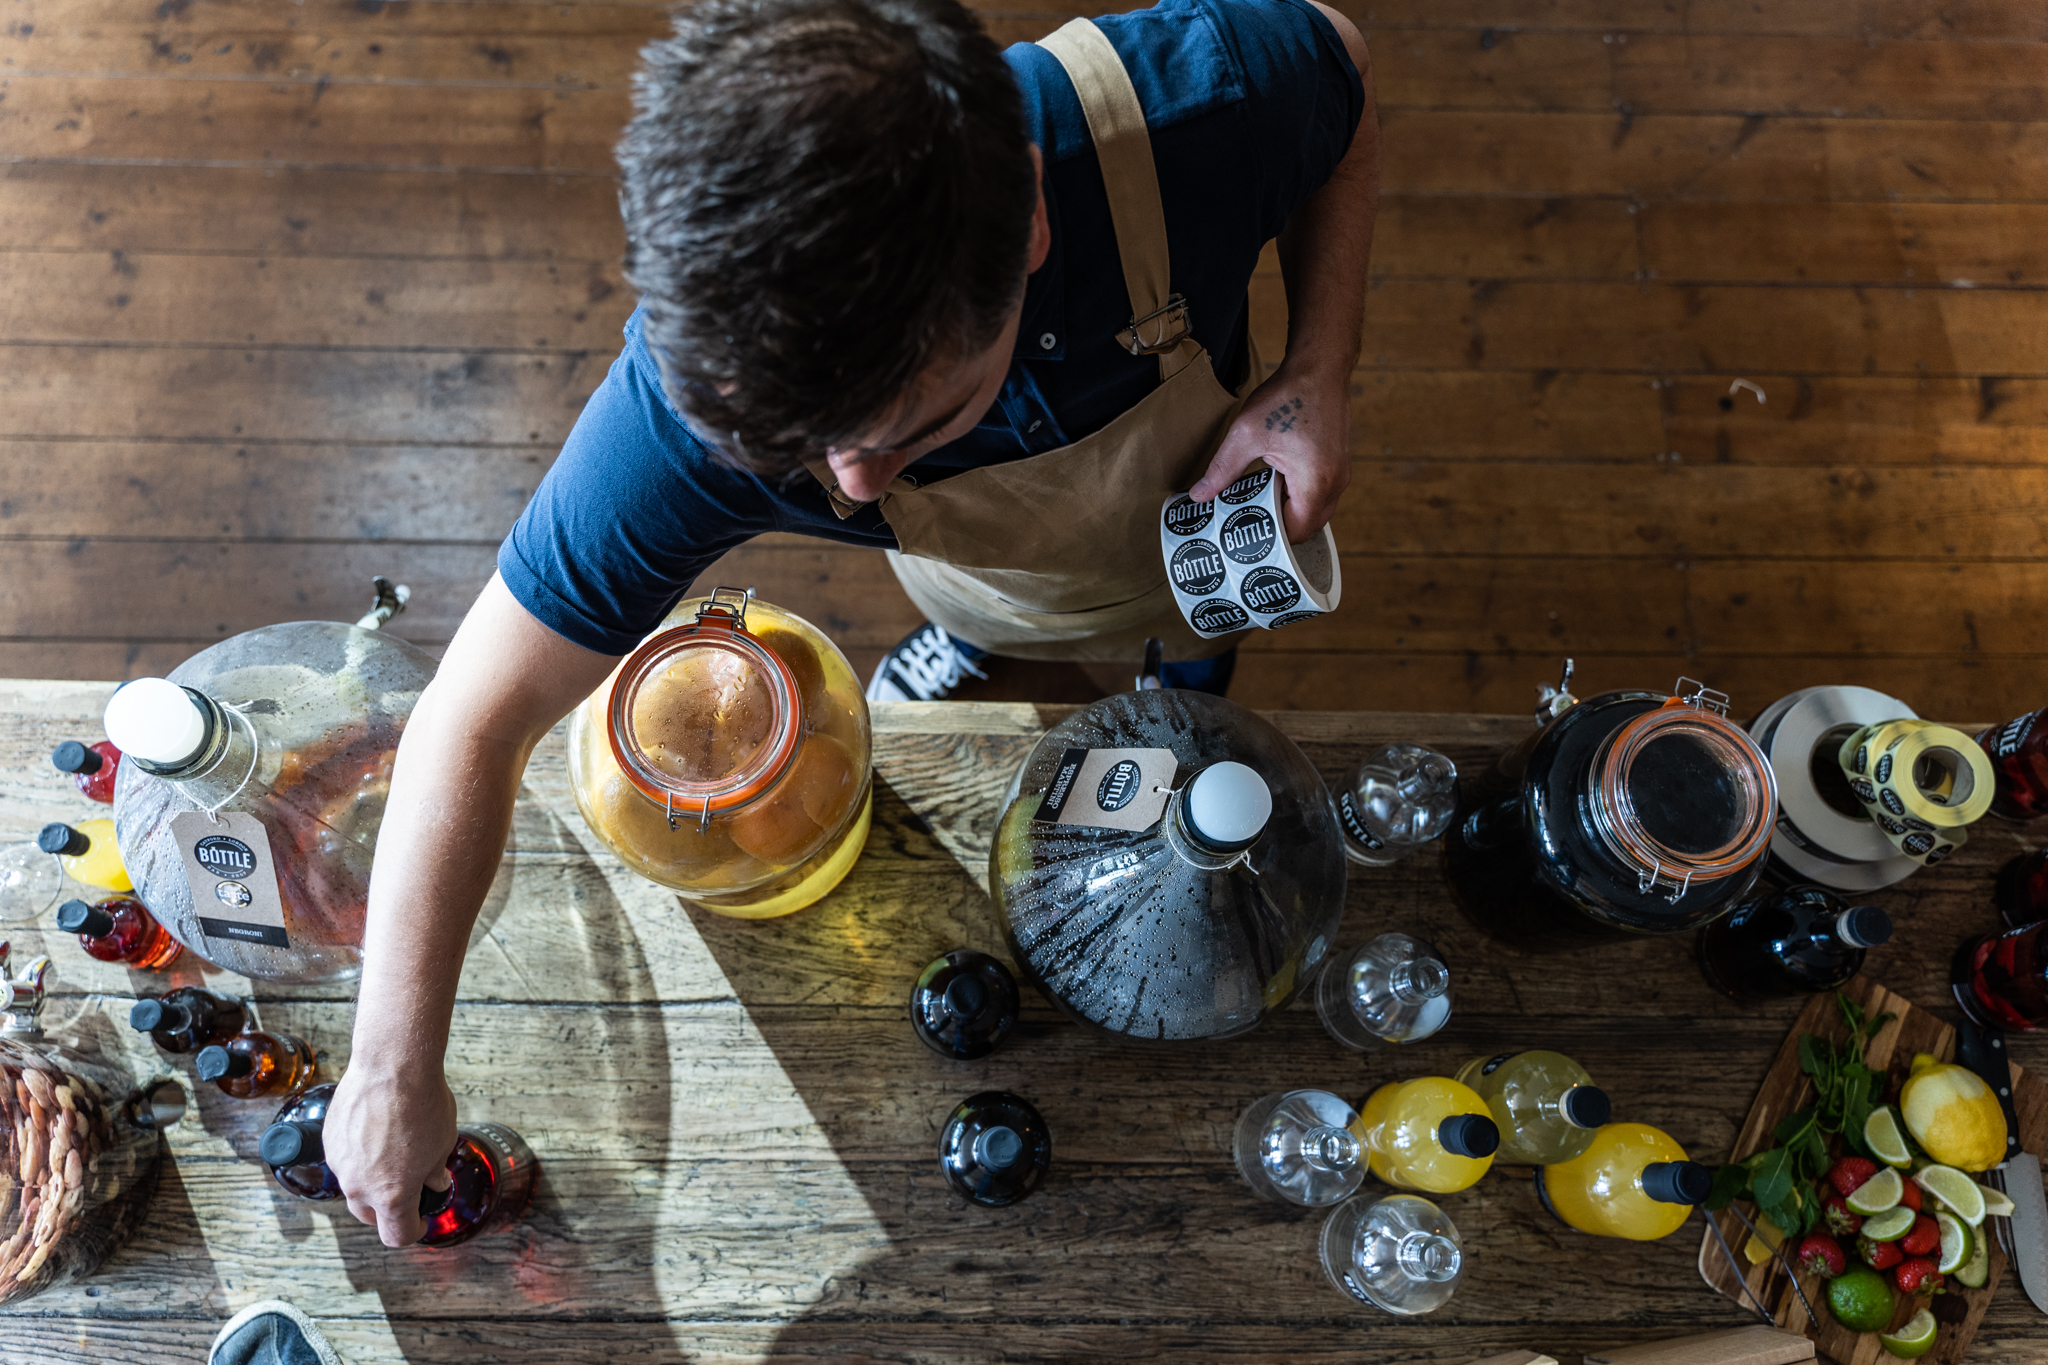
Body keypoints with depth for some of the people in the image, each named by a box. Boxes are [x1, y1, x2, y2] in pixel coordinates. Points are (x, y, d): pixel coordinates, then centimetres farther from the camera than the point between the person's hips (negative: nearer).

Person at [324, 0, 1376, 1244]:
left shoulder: (1201, 100, -46)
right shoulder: (696, 400, -45)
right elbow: (477, 722, -34)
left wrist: (1319, 373, -34)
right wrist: (394, 1073, -27)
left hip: (1203, 505, 2)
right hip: (993, 587, -1)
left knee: (1194, 637, 36)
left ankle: (1193, 656, 71)